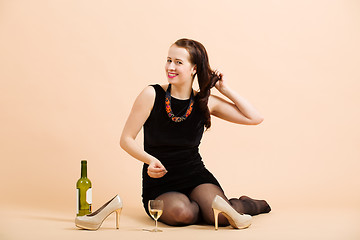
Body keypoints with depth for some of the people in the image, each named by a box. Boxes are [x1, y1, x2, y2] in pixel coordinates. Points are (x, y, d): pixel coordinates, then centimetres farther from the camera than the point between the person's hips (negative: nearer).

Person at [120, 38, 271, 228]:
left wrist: (225, 90, -1)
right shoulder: (152, 95, -8)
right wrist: (151, 160, -21)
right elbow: (126, 140, -4)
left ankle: (247, 204, 11)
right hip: (159, 184, -1)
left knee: (222, 216, -27)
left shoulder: (206, 102, -1)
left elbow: (255, 118, 2)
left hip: (196, 177, 2)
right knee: (178, 212, -35)